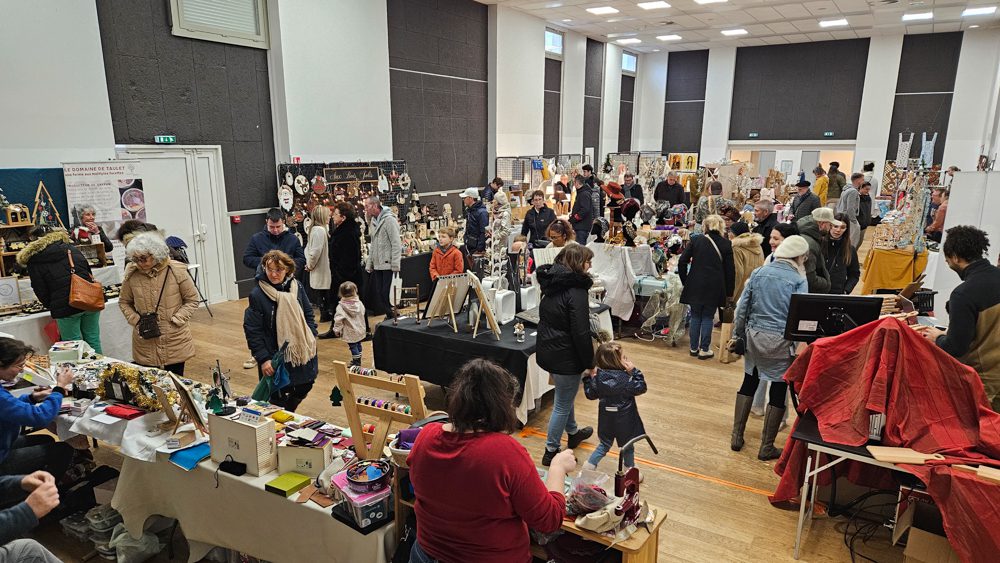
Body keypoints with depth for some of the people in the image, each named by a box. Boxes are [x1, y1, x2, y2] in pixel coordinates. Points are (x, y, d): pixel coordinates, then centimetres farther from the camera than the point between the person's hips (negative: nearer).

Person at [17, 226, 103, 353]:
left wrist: (52, 306, 15)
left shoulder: (34, 260, 2)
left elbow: (40, 291, 0)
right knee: (93, 340, 12)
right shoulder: (71, 247, 13)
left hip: (65, 308, -4)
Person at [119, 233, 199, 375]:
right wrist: (135, 320, -2)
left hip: (175, 341, -2)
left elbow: (192, 300, -1)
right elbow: (124, 302, 13)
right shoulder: (131, 274, -3)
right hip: (145, 344, 2)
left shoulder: (176, 271, -9)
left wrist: (176, 320, -11)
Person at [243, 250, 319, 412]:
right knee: (277, 397, 4)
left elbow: (308, 313, 10)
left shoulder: (296, 286, -2)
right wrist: (263, 359, -16)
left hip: (301, 352, 5)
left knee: (304, 387, 17)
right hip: (274, 356, -5)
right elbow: (252, 330, -13)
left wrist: (311, 337, 0)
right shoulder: (257, 295, -14)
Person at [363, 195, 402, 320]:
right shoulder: (373, 221, 16)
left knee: (386, 293, -8)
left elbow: (396, 244, -16)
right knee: (378, 294, 8)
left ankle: (393, 316, 6)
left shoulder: (389, 220, -11)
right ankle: (390, 315, 19)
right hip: (377, 265, 8)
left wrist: (395, 265, -20)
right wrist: (369, 264, 17)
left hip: (388, 265, -8)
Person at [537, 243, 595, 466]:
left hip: (547, 350, 9)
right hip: (566, 355, -9)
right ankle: (551, 452, 19)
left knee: (565, 395, 28)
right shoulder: (576, 291, -22)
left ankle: (573, 433, 48)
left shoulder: (552, 283, 4)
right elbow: (581, 332, -23)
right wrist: (590, 362, -11)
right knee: (562, 404, 7)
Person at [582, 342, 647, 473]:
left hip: (606, 418, 4)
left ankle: (589, 466, 18)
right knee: (627, 445, 17)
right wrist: (635, 371, -15)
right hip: (624, 419, -4)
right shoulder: (625, 379, -25)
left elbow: (590, 394, 0)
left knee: (604, 444, 22)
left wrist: (587, 378, 11)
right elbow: (641, 388, -13)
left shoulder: (599, 377, -11)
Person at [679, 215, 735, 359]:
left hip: (695, 286, 0)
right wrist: (729, 292, 10)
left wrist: (685, 281, 8)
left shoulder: (695, 240, 0)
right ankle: (704, 349, 11)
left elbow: (682, 262, -3)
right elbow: (730, 270, 3)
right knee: (708, 317, 9)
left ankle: (694, 348, 19)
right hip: (715, 287, 0)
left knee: (695, 317, 12)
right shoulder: (726, 244, 1)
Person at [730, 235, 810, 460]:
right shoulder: (798, 279, -6)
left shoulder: (758, 273, 4)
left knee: (749, 383, 18)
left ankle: (737, 437, 22)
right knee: (778, 391, 7)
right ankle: (767, 447, 14)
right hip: (780, 341, -4)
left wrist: (737, 335, 13)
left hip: (754, 336, 4)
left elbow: (742, 308, 5)